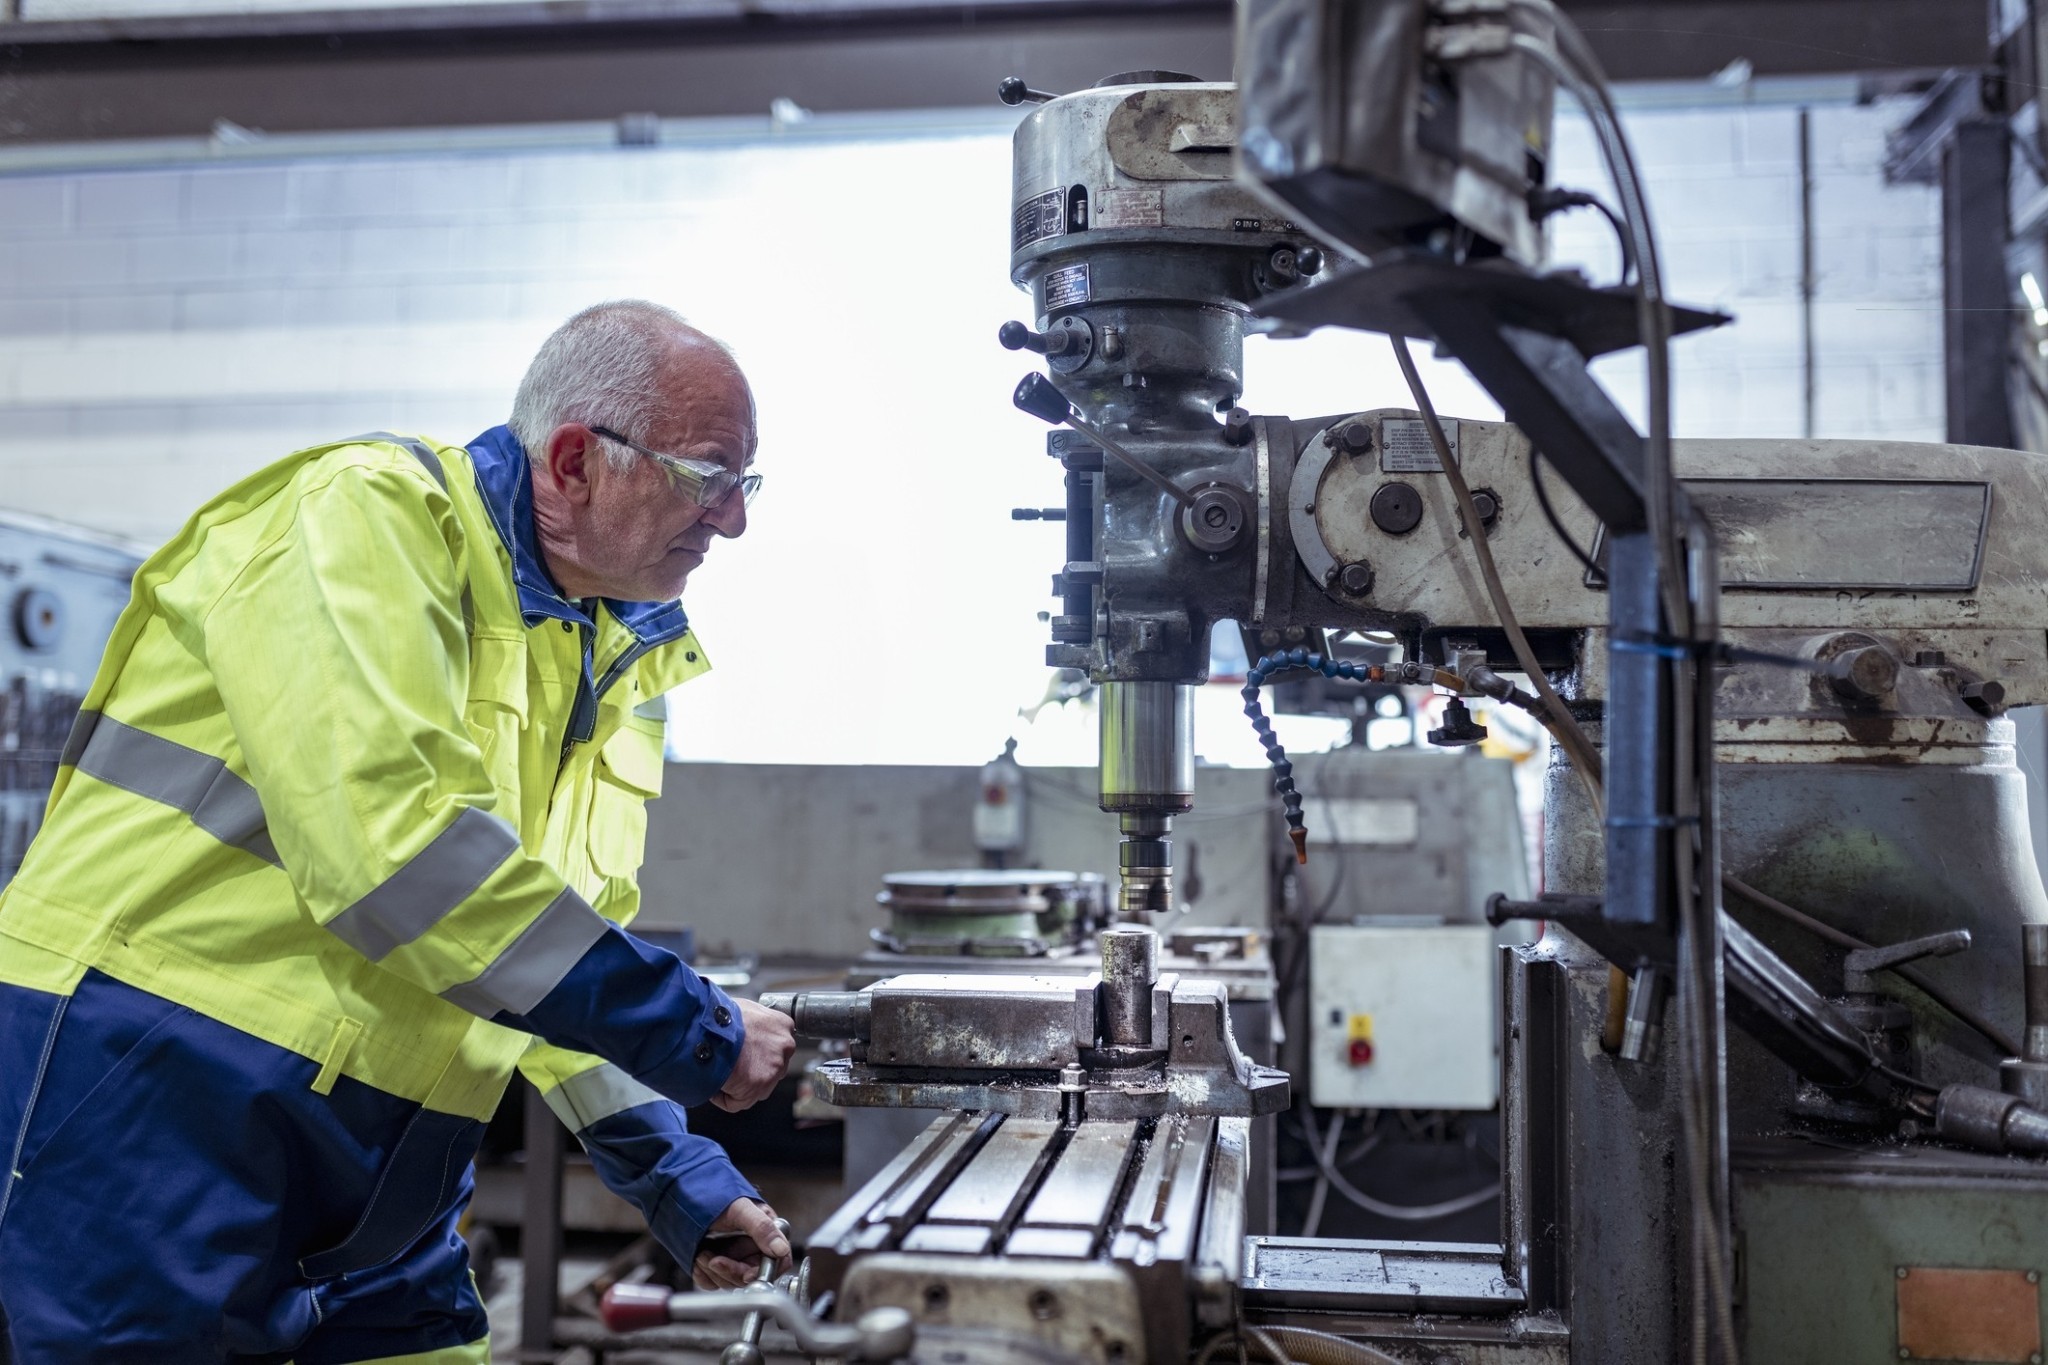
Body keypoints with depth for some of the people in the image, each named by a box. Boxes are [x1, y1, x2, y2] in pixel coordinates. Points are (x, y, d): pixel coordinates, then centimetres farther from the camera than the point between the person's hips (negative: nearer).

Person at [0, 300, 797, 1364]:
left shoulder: (627, 656, 11)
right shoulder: (371, 511, -14)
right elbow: (388, 845, -27)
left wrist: (669, 1166, 9)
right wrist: (695, 1029, -21)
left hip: (389, 1145, 8)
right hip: (156, 1079, -7)